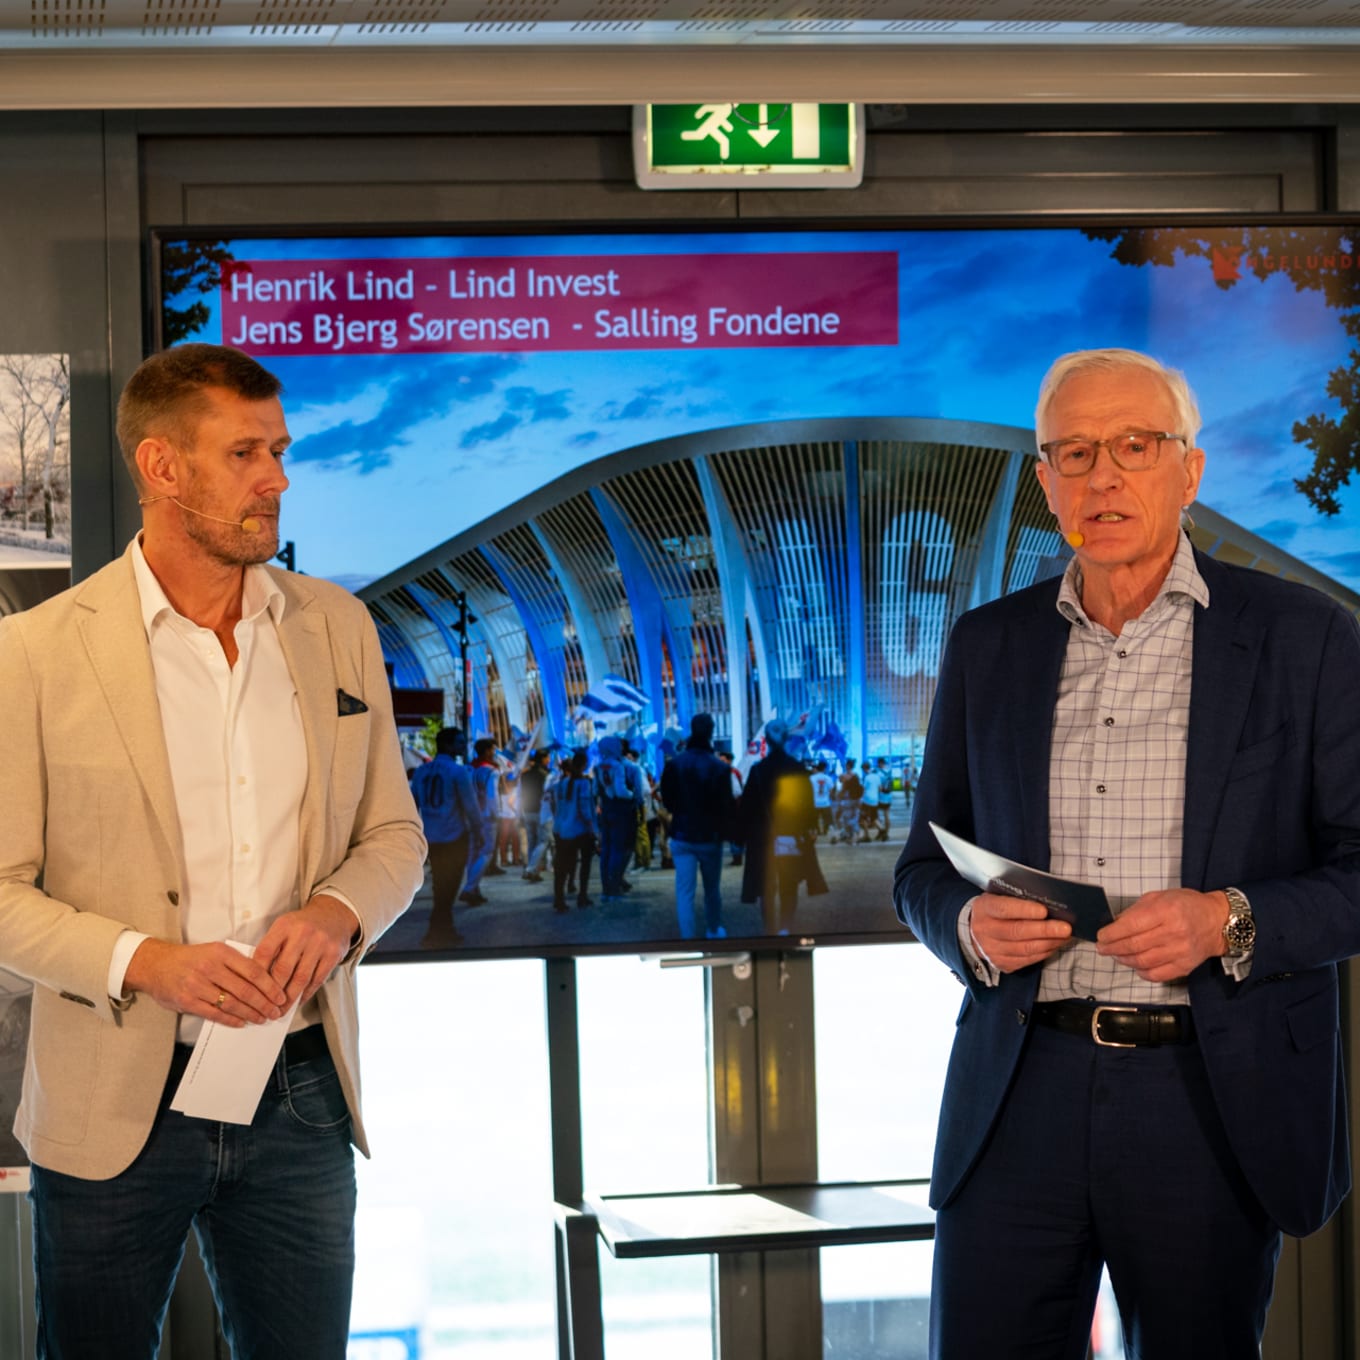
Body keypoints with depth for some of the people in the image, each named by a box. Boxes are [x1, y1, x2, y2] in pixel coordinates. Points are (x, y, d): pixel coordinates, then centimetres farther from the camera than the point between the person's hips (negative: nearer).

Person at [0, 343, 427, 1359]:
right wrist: (143, 960, -20)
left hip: (301, 1091, 3)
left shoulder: (339, 629, 8)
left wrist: (335, 912, -7)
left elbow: (393, 836, 14)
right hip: (115, 1109, -3)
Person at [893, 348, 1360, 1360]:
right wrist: (970, 924, -6)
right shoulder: (988, 646, 11)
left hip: (1211, 1101, -2)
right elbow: (925, 867, 16)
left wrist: (1229, 922, -17)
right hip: (1023, 1094, 2)